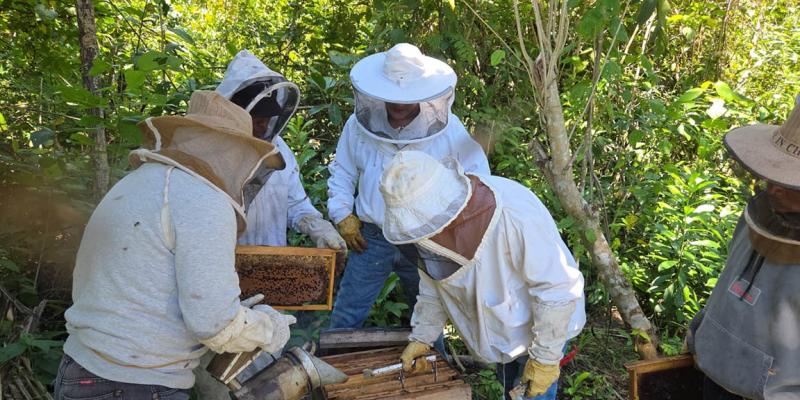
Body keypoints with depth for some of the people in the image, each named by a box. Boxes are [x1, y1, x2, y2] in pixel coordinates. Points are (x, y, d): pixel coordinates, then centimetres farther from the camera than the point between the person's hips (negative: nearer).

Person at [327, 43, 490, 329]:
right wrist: (343, 215, 0)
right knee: (344, 319, 9)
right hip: (371, 238, 1)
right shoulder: (359, 124, -5)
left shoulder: (449, 130, -11)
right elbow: (342, 171, 9)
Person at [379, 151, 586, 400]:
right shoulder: (435, 211, -16)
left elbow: (558, 288, -30)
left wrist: (545, 358, -23)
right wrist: (422, 337, 0)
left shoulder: (515, 216, -38)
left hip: (538, 329, -6)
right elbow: (433, 281, 0)